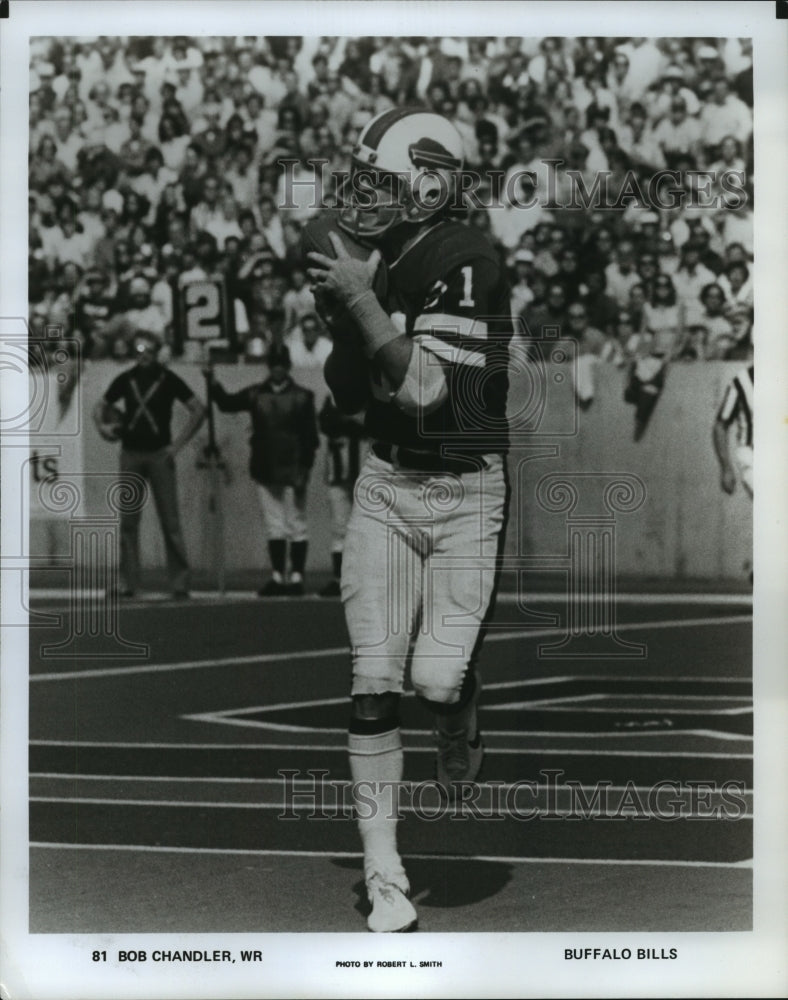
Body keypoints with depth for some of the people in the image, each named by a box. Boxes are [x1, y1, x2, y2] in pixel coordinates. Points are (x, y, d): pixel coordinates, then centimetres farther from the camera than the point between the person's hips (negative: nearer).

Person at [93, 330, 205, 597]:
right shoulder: (125, 379, 6)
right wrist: (102, 426, -4)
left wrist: (178, 442, -6)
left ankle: (179, 581, -2)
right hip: (130, 454, 3)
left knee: (170, 519, -5)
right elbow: (100, 406, 18)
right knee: (128, 520, 3)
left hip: (159, 454, -3)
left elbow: (198, 409, -1)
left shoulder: (168, 379, -2)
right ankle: (128, 582, 8)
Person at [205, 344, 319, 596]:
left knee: (296, 524, -1)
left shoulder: (302, 396, 0)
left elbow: (310, 436, -2)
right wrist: (212, 382, -10)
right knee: (274, 525, 8)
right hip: (264, 469, 3)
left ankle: (296, 577, 3)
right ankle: (277, 577, 12)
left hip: (292, 469, -3)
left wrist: (305, 468, -10)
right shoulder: (256, 394, 9)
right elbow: (227, 403, 6)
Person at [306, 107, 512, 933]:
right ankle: (383, 877, 7)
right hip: (385, 484, 5)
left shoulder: (467, 262, -15)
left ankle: (459, 722, 29)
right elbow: (350, 396, 8)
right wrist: (337, 317, -6)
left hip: (465, 493, -5)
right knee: (373, 684, -2)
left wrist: (361, 302, -22)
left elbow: (422, 387, -21)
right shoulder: (379, 261, 5)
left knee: (437, 678, -11)